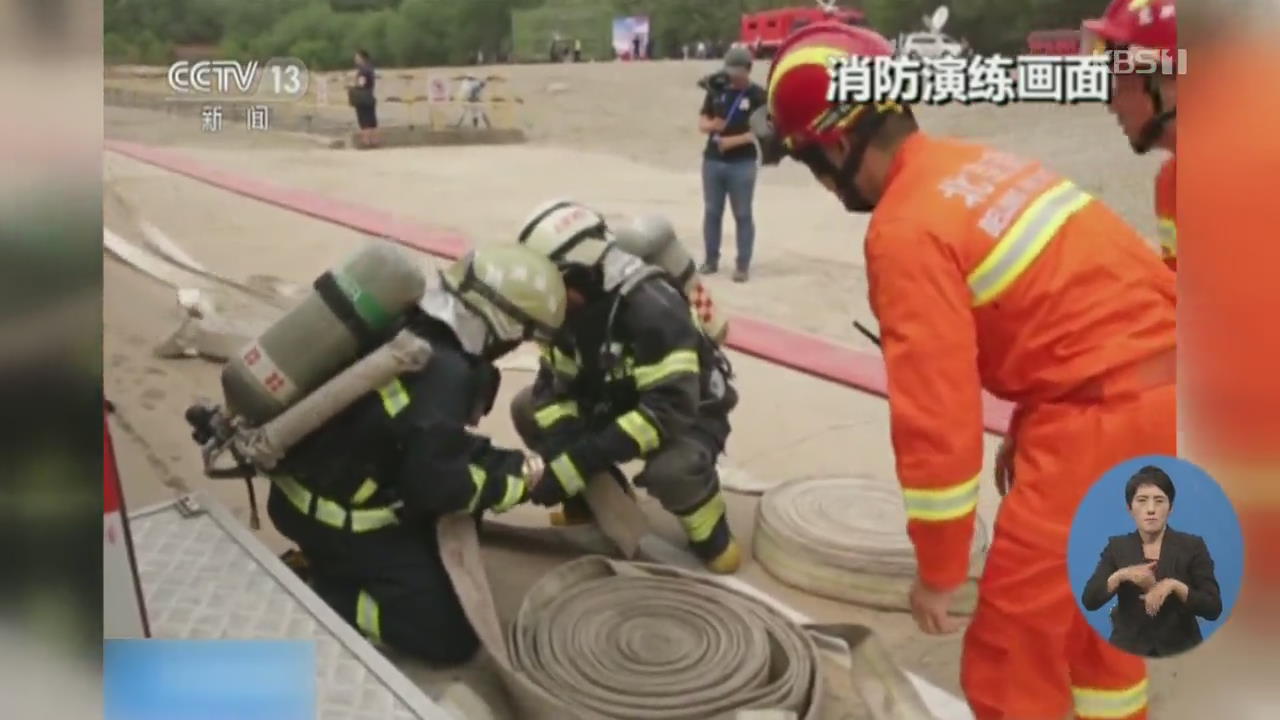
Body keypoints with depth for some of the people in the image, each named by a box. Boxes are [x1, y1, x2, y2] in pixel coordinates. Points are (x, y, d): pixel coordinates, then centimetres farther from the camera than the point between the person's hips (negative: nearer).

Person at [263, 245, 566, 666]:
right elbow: (437, 484, -23)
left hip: (318, 483, 9)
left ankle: (334, 565, 16)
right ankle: (311, 594, -3)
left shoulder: (412, 326, 1)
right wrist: (515, 485, -9)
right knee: (451, 636, -5)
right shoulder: (444, 373, -25)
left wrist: (505, 461, 7)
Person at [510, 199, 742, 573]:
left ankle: (709, 530, -6)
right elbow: (555, 385, -8)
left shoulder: (653, 308, -35)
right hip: (620, 401, 7)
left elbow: (669, 411, -39)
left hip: (689, 412, -7)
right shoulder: (573, 303, -11)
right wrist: (562, 455, -28)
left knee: (671, 469, -39)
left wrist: (580, 461, -42)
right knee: (528, 409, -5)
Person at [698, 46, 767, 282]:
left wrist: (735, 140, -21)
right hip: (712, 160, 4)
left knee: (742, 215, 0)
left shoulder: (757, 95, -4)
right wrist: (711, 125, -13)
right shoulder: (717, 89, 9)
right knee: (711, 212, 10)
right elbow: (701, 123, 10)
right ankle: (711, 259, 21)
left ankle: (743, 265, 5)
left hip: (742, 164, -4)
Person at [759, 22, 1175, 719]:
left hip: (1103, 413, -9)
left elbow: (938, 416, -17)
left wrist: (936, 570, -5)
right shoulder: (978, 165, 9)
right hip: (1160, 384, 10)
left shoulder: (907, 231, -17)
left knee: (1014, 633, 4)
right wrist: (1027, 432, 26)